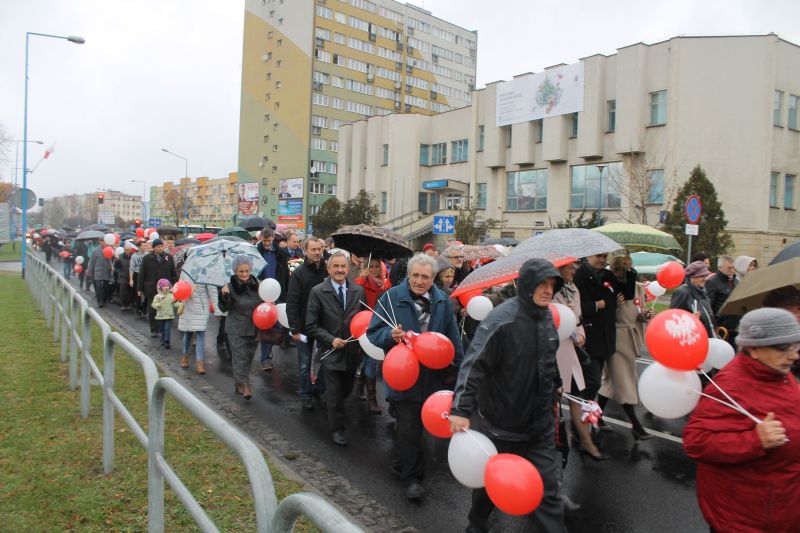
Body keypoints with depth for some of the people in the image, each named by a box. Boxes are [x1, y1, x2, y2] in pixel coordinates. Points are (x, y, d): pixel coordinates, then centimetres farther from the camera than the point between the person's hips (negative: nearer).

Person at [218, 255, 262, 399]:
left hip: (253, 328, 5)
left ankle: (238, 384, 27)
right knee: (240, 356, -8)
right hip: (236, 329, -5)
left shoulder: (256, 284, 2)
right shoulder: (230, 287, -12)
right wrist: (224, 295, -31)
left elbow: (262, 303, 16)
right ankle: (245, 385, -3)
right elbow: (224, 308, -14)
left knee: (249, 356, 12)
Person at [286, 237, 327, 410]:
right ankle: (305, 396, 23)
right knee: (305, 364, 8)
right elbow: (292, 303, -11)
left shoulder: (327, 271, -2)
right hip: (305, 326, -2)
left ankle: (322, 390, 32)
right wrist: (294, 329, -15)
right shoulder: (299, 273, -9)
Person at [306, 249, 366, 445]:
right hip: (331, 350, -3)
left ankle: (332, 404, 50)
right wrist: (331, 340, -18)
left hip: (352, 350, 4)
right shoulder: (318, 292, -9)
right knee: (334, 394, 6)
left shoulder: (358, 291, 1)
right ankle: (337, 429, 24)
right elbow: (311, 325, -8)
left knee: (346, 389, 19)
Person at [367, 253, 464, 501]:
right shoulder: (391, 297, -8)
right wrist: (390, 334, -24)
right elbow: (373, 333, -4)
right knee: (408, 428, 0)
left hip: (433, 376, 3)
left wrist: (455, 368, 10)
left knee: (412, 425, 16)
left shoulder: (443, 301, 2)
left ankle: (402, 466, 37)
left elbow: (453, 338, 11)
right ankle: (411, 476, 15)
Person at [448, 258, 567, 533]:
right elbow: (473, 364, -27)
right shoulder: (502, 319, -22)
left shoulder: (546, 315, 2)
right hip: (502, 421, -5)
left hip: (540, 420, 5)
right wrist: (461, 409, -33)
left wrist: (555, 385, 28)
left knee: (548, 482, 5)